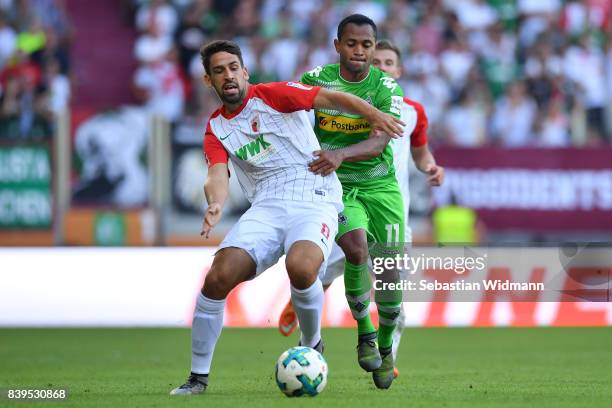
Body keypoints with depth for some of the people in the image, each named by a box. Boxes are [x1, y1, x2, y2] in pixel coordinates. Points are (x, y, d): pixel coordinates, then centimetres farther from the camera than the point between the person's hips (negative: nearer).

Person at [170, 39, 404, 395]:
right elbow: (218, 174, -1)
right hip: (265, 207, 4)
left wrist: (373, 114, -23)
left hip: (315, 199, -4)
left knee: (301, 267, -35)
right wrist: (215, 205, -25)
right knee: (218, 277, -19)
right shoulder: (216, 129, 15)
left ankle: (312, 345, -4)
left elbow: (329, 98, -5)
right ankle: (198, 377, -5)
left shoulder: (270, 95, 4)